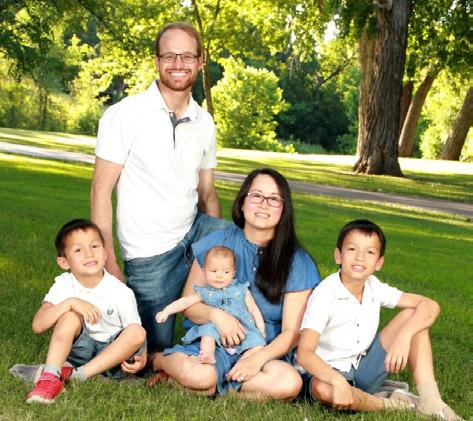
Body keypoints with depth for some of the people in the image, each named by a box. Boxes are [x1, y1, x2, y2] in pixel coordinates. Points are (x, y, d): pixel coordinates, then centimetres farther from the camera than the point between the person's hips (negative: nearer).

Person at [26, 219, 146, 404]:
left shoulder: (122, 293, -12)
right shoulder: (64, 285, -10)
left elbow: (135, 335, -5)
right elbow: (38, 326, -21)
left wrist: (141, 356, -27)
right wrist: (70, 303, -34)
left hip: (111, 353, 0)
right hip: (78, 347, 0)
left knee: (138, 332, -29)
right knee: (71, 316, -26)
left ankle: (76, 374, -31)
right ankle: (50, 377, -34)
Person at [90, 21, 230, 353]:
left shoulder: (204, 122, 4)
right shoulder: (125, 114, -12)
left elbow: (206, 192, 11)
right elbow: (101, 190, -12)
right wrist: (109, 263, -15)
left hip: (195, 232, 5)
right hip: (150, 253, -5)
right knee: (157, 350, 2)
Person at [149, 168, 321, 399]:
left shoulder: (297, 262, 0)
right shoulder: (216, 244, 3)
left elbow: (291, 332, -2)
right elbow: (188, 304, 6)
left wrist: (259, 358, -20)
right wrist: (215, 314, -16)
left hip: (266, 351, 1)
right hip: (211, 343, -1)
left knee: (289, 382, -33)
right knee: (196, 374, -36)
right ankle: (160, 359, -1)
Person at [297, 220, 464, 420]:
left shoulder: (374, 288, -5)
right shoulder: (325, 295, -21)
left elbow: (430, 306, -10)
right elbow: (304, 353, -32)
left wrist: (404, 336, -29)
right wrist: (338, 381, -49)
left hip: (364, 370, 5)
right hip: (330, 372, -5)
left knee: (413, 315, -7)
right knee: (322, 389, -43)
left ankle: (430, 402, -16)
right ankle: (390, 404, -15)